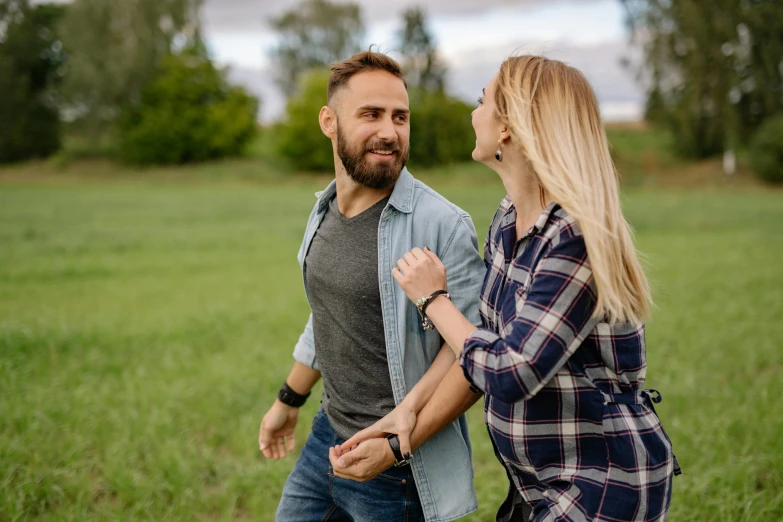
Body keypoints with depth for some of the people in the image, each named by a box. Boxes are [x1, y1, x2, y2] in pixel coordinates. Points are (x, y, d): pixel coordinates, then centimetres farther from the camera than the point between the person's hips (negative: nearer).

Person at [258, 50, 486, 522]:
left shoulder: (442, 225, -20)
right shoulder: (325, 211, 4)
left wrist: (398, 437, -27)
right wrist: (289, 401, 25)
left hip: (396, 467, -7)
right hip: (328, 436, 7)